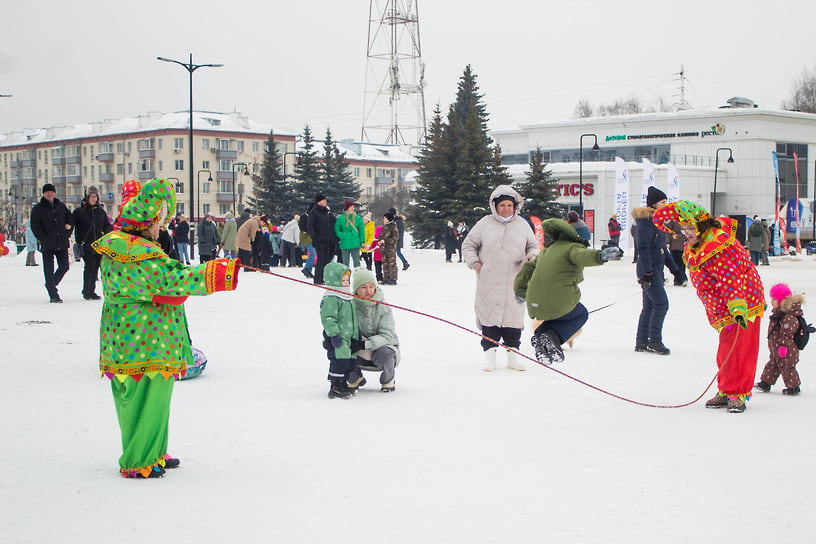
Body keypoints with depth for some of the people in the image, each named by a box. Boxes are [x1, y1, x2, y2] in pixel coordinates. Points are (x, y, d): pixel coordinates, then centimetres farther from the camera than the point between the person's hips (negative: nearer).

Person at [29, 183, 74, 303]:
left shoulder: (61, 206, 13)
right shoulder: (38, 209, 0)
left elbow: (70, 220, 21)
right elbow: (35, 226, -6)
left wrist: (67, 233, 8)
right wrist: (43, 240, -14)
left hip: (62, 243, 4)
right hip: (47, 245, -4)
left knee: (64, 266, 5)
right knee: (49, 269, -5)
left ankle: (51, 285, 28)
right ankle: (53, 295, -2)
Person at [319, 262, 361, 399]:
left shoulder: (347, 298, 17)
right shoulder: (330, 299, -15)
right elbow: (328, 318, -21)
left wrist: (357, 333, 30)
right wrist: (334, 334, -26)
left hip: (349, 338, 9)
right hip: (337, 339, -9)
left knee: (350, 361, 12)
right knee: (339, 361, -10)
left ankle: (343, 384, 25)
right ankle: (335, 388, -2)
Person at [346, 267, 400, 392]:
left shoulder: (382, 307, -14)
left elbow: (387, 336, -21)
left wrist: (366, 343, -37)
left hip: (384, 346, -3)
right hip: (362, 354, 3)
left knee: (384, 354, -37)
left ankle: (388, 380, -2)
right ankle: (355, 379, 8)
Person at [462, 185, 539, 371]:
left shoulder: (522, 225, 10)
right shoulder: (485, 224, 5)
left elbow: (533, 246, 20)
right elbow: (468, 245, 12)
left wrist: (532, 257, -1)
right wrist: (474, 263, -2)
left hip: (514, 281, 1)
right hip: (489, 281, -1)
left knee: (513, 315, 1)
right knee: (490, 314, -2)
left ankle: (512, 353, 11)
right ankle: (489, 353, 7)